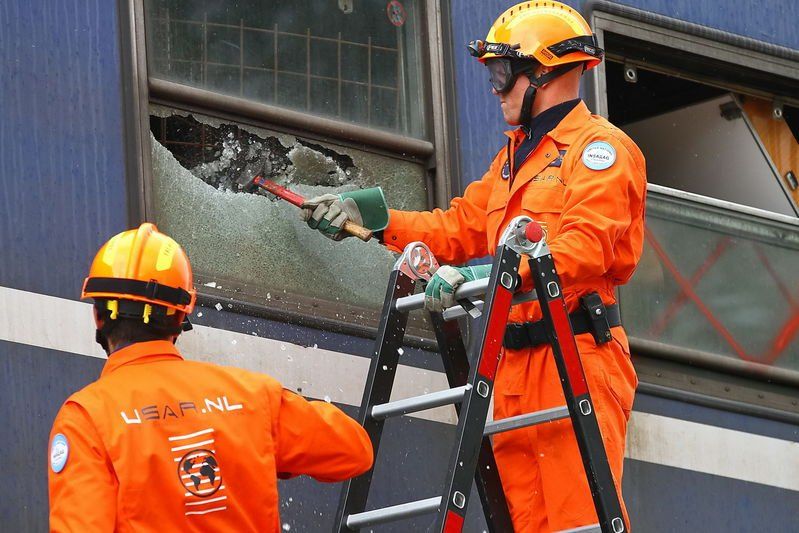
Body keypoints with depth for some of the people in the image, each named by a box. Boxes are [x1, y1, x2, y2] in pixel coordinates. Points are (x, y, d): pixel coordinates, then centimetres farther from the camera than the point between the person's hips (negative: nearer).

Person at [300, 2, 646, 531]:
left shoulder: (601, 147, -4)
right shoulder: (514, 156, 27)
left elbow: (585, 247, -18)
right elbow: (461, 226, 27)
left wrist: (488, 274, -27)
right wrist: (368, 217, 19)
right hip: (515, 364, 9)